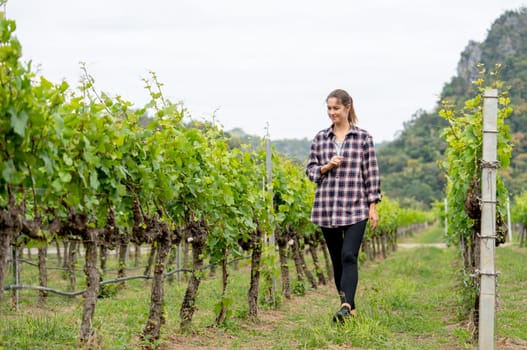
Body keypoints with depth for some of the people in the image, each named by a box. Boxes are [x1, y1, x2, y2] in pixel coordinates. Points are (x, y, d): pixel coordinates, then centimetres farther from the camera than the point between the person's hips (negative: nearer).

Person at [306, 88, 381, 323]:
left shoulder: (363, 138, 2)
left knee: (349, 256, -17)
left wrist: (373, 207, -2)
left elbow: (371, 174, 2)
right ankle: (351, 309, 19)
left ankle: (346, 306, -24)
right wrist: (327, 167, -8)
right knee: (336, 260, 8)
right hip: (326, 208, 4)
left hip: (355, 208, -4)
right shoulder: (320, 138, 10)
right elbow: (310, 170, 12)